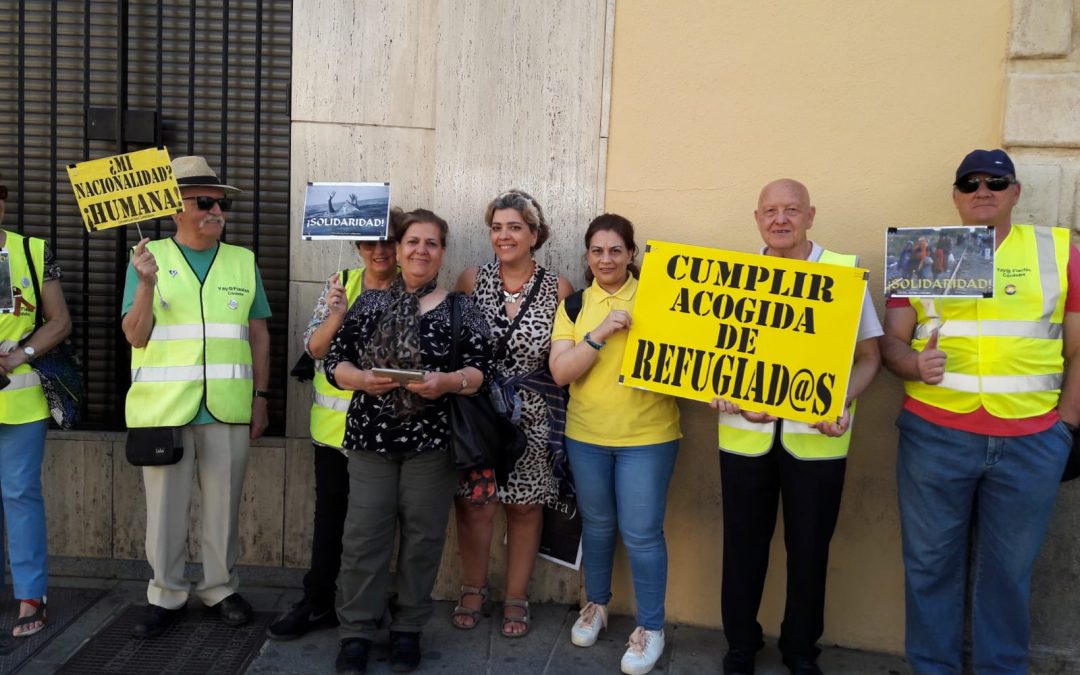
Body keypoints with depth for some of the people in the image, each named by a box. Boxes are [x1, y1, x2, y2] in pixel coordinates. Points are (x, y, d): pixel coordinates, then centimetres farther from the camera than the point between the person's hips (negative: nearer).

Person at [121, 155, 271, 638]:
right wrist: (146, 284, -16)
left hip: (228, 407, 1)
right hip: (163, 405, -1)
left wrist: (261, 396, 5)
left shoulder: (243, 261, 8)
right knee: (165, 505, 8)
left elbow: (258, 334, 9)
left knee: (224, 503, 10)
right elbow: (135, 336, -1)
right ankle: (166, 595, 23)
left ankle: (221, 588, 25)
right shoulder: (148, 257, 3)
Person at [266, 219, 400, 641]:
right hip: (334, 420, 3)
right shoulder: (340, 283, 2)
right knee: (329, 512, 12)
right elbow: (314, 348, -2)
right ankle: (317, 603, 26)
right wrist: (337, 313, -19)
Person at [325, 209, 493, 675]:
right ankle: (356, 631, 17)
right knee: (363, 536, 3)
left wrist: (447, 382, -21)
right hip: (371, 439, 2)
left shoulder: (461, 310, 1)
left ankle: (408, 629, 24)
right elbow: (334, 361, 5)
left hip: (432, 442, -1)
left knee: (422, 537, 7)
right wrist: (362, 379, -15)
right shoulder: (369, 303, 7)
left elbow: (482, 371, -3)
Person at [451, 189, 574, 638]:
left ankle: (516, 597, 28)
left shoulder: (558, 289, -2)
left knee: (525, 507, 10)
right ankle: (473, 589, 30)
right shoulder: (472, 280, 0)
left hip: (532, 416, 0)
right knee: (473, 504, 7)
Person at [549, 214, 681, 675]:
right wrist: (601, 333, -20)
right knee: (596, 525, 18)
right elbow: (560, 372, -8)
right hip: (586, 435, 3)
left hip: (647, 436, -3)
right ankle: (596, 603, 40)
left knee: (641, 533, 2)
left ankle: (651, 626, 20)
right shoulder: (573, 305, 2)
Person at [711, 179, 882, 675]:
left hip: (816, 437, -1)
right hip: (745, 434, 2)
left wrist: (842, 402, -17)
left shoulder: (845, 272, -2)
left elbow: (869, 355, 1)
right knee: (743, 543, 13)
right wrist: (725, 395, -11)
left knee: (809, 547, 12)